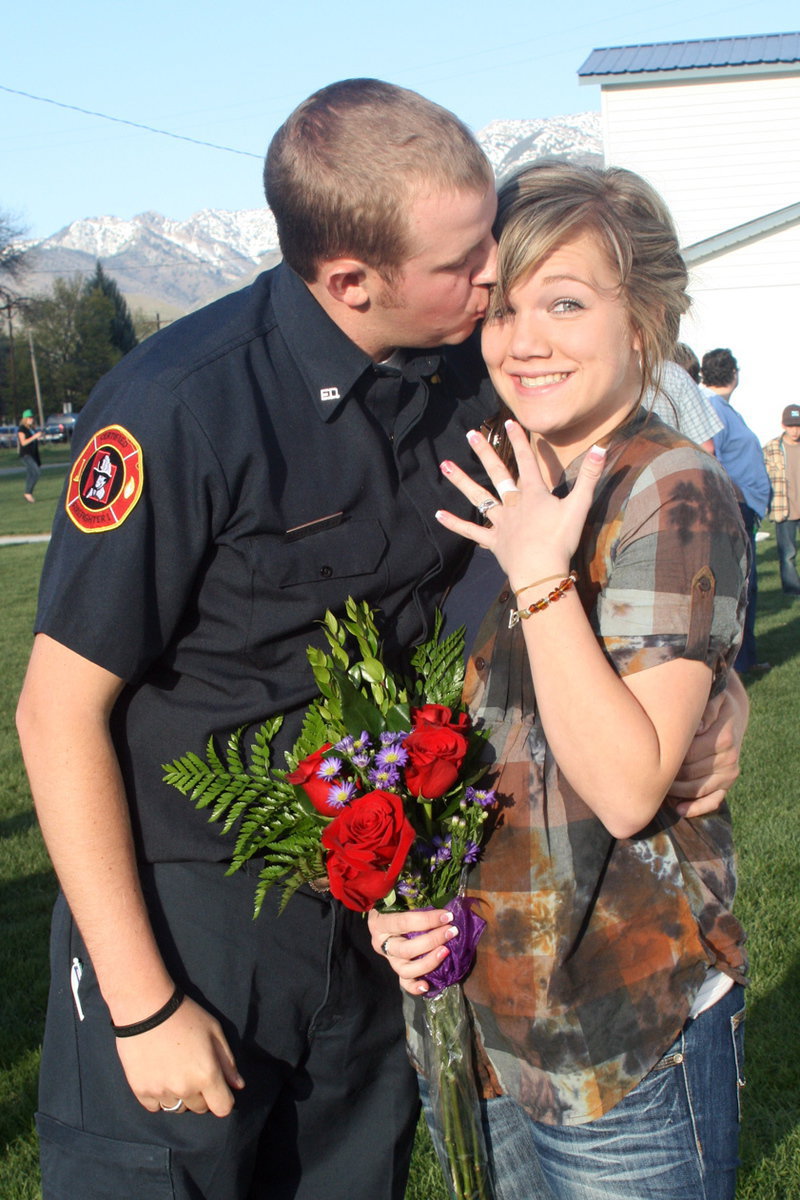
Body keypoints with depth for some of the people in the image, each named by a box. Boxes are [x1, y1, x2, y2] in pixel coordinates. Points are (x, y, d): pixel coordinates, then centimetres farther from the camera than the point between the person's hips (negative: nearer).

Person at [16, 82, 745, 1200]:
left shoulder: (471, 373, -7)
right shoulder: (179, 408, -23)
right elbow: (61, 710, -17)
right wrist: (143, 1006, -16)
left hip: (374, 904, 5)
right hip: (183, 900, -5)